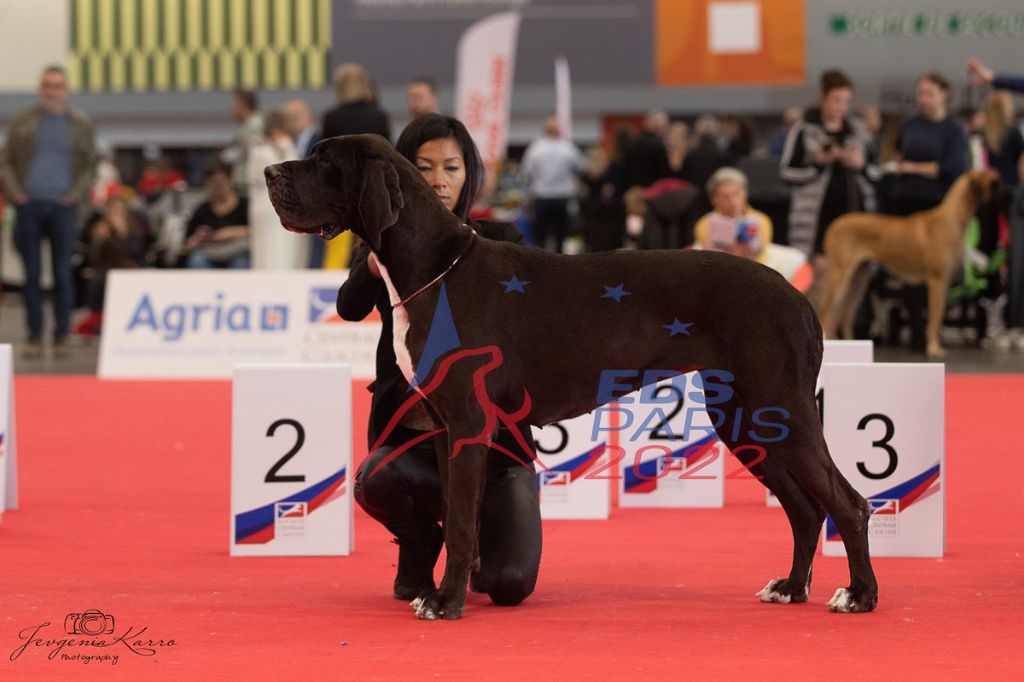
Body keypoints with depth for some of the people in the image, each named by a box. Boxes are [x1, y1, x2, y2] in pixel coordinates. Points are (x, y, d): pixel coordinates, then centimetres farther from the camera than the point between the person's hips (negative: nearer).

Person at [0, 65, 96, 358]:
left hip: (62, 206, 0)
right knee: (31, 275, 1)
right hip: (29, 206, 0)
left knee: (62, 275, 0)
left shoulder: (80, 124, 7)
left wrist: (77, 194, -5)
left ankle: (61, 337, 7)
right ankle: (34, 337, 7)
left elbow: (90, 165, 10)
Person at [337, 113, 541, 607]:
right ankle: (419, 550, 1)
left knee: (510, 585, -18)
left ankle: (474, 536, 22)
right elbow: (351, 307, -17)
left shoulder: (498, 242, 4)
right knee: (377, 482, -37)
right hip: (410, 426, 0)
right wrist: (377, 264, -38)